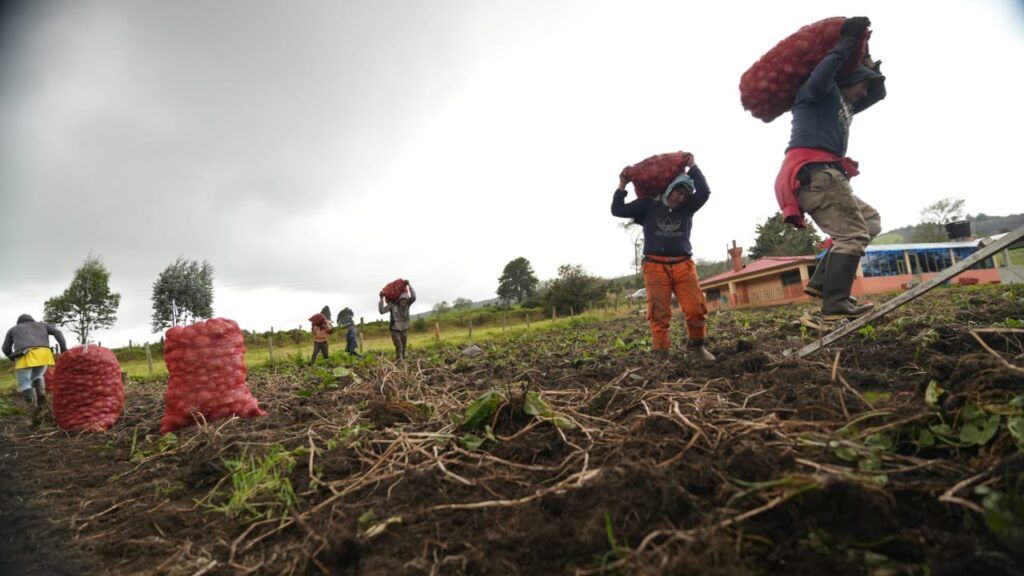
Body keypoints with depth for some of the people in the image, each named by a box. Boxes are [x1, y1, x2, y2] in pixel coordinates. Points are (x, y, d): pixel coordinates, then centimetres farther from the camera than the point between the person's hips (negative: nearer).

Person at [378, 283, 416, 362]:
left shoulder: (407, 304, -10)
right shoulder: (392, 305, -17)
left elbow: (413, 297, -27)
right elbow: (381, 311, -23)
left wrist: (409, 285, -31)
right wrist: (382, 299, -30)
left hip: (404, 330, 3)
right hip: (395, 330, -3)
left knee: (404, 347, 9)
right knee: (398, 346, -14)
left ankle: (402, 360, 24)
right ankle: (399, 361, -11)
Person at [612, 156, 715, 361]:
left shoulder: (686, 208, 15)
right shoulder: (648, 205, 10)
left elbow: (704, 191, 1)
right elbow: (617, 210, 8)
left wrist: (692, 167, 9)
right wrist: (622, 185, 7)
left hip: (683, 266, 2)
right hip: (655, 267, -2)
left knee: (696, 309, -6)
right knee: (659, 314, -5)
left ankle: (699, 345, 16)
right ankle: (661, 354, 0)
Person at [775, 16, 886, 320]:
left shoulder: (844, 104, 35)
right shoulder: (824, 91, 7)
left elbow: (879, 91, 44)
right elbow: (817, 80, -18)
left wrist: (869, 63, 32)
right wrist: (847, 44, -7)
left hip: (820, 175, 10)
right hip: (813, 172, -10)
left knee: (869, 220, 15)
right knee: (853, 234, -12)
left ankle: (821, 281, 3)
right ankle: (835, 304, -17)